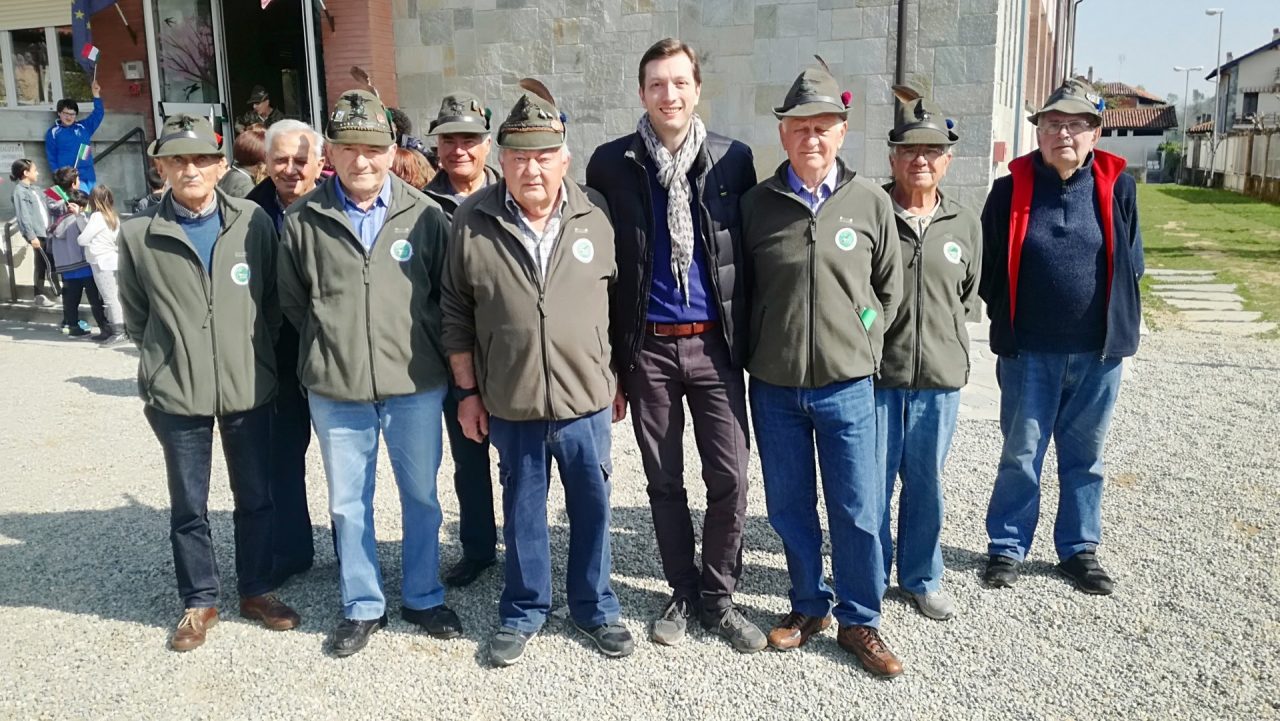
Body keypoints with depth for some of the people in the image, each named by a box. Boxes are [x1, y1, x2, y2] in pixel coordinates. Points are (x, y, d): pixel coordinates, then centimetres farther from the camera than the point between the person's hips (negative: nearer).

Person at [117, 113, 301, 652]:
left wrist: (252, 351, 4)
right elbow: (135, 314, 7)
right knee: (188, 507, 12)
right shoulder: (138, 233, -4)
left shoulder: (253, 222, -4)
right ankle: (199, 601, 28)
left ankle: (255, 590, 31)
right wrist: (165, 362, 5)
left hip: (249, 387, 1)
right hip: (176, 393, 0)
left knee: (256, 497, 13)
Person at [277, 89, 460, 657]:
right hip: (335, 389, 1)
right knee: (348, 503, 12)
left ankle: (423, 597, 30)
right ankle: (362, 605, 29)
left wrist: (421, 346, 3)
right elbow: (292, 301, 10)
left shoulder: (424, 215, -3)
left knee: (421, 494, 12)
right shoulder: (303, 220, -2)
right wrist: (331, 346, 7)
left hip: (415, 385, 0)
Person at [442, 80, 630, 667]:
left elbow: (618, 302, 7)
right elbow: (457, 313, 1)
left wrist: (619, 379, 10)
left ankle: (595, 608, 34)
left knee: (592, 507, 13)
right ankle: (523, 612, 34)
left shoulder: (595, 217, -3)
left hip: (586, 399, 1)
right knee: (523, 511, 14)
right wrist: (467, 391, 3)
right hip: (510, 403, 0)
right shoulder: (472, 221, -6)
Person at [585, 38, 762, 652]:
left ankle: (717, 597, 20)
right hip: (648, 348, 0)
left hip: (713, 345, 0)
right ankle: (683, 592, 29)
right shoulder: (611, 164, -1)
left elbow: (750, 255, 5)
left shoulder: (732, 159, 1)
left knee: (729, 477, 1)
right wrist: (610, 362, 1)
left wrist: (747, 344, 3)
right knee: (664, 481, 11)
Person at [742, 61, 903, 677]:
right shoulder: (755, 204, -1)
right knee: (789, 507, 13)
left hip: (846, 387, 0)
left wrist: (864, 342, 4)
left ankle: (858, 621, 24)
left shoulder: (871, 203, 0)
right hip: (774, 387, 1)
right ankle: (808, 606, 32)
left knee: (857, 511, 6)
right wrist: (756, 350, 3)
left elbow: (889, 288, 10)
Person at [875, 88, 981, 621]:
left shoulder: (964, 224, 6)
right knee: (872, 481, 6)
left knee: (926, 482, 14)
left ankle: (922, 578, 31)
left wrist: (948, 344, 13)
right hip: (875, 374, -3)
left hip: (940, 376, 3)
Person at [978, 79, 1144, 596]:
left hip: (1098, 351, 1)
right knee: (1021, 454, 7)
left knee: (1085, 455, 14)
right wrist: (1007, 323, 4)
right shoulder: (1011, 190, -2)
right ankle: (1006, 547, 22)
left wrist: (1116, 323, 5)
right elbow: (988, 266, 5)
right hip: (1029, 352, -1)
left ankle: (1079, 548, 29)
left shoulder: (1117, 188, 1)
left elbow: (1131, 264, 9)